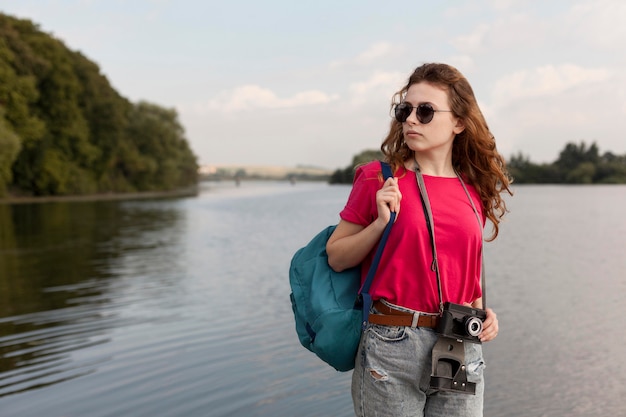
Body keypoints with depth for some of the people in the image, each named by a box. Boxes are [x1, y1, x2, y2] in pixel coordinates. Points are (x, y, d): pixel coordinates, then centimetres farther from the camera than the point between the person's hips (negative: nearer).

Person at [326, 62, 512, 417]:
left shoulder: (474, 192, 5)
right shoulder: (379, 178, -6)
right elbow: (336, 258, -3)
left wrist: (482, 311, 2)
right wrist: (381, 222, -17)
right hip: (392, 345, -3)